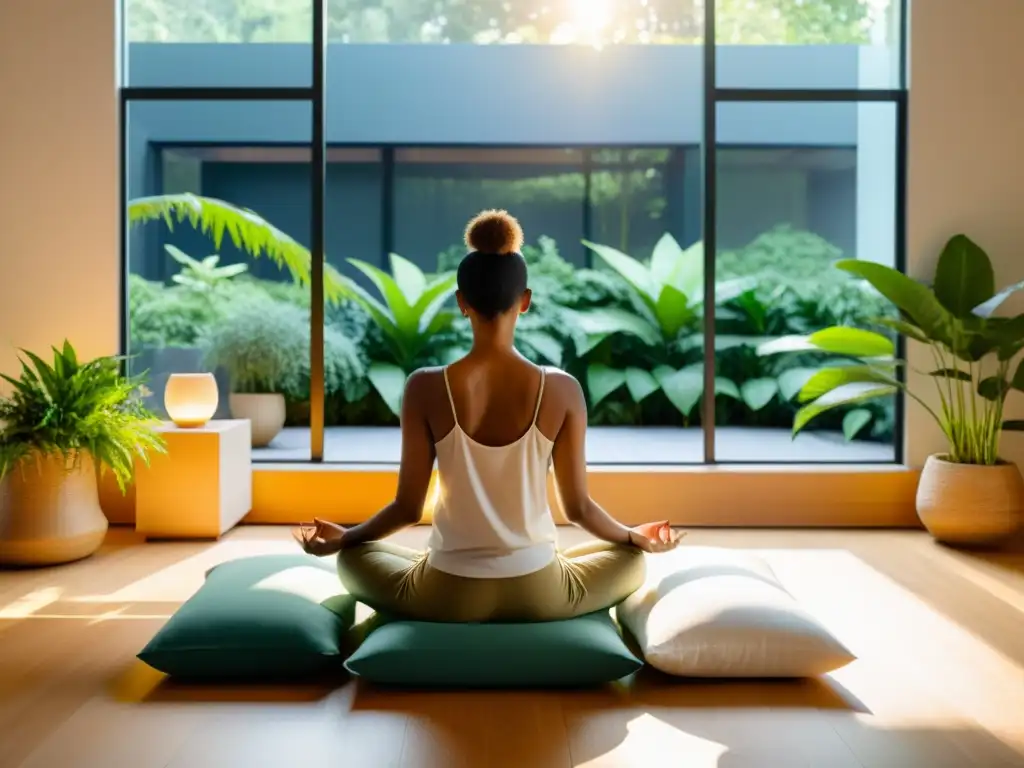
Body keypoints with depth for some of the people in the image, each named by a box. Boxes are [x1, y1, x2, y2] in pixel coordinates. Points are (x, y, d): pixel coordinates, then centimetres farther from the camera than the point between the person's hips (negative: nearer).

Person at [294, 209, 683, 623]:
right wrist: (635, 536, 18)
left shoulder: (426, 388, -13)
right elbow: (578, 507, -3)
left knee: (353, 557, 30)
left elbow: (408, 508, -6)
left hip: (449, 594, 0)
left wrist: (342, 537, 14)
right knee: (631, 558, 30)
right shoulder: (561, 389, -12)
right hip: (539, 592, 1)